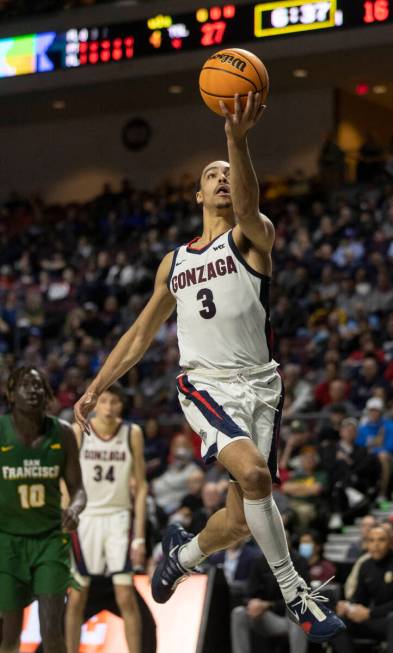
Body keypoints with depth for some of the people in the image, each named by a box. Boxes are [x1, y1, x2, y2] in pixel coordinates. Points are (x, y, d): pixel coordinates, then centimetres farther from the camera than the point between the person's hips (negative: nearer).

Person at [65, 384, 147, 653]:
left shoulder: (132, 433, -2)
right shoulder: (77, 432, -3)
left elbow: (140, 487, 0)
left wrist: (140, 536, -5)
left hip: (118, 517, 0)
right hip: (84, 517, 0)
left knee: (126, 597, -6)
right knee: (76, 597, 4)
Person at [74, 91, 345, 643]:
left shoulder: (253, 237, 4)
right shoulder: (174, 262, 17)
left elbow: (248, 207, -22)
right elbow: (140, 335, 24)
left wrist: (238, 140, -40)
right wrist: (95, 389, 16)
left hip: (259, 385, -1)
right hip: (206, 385, 1)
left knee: (241, 520, 0)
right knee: (252, 471, -28)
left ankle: (182, 553, 33)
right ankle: (294, 593, -17)